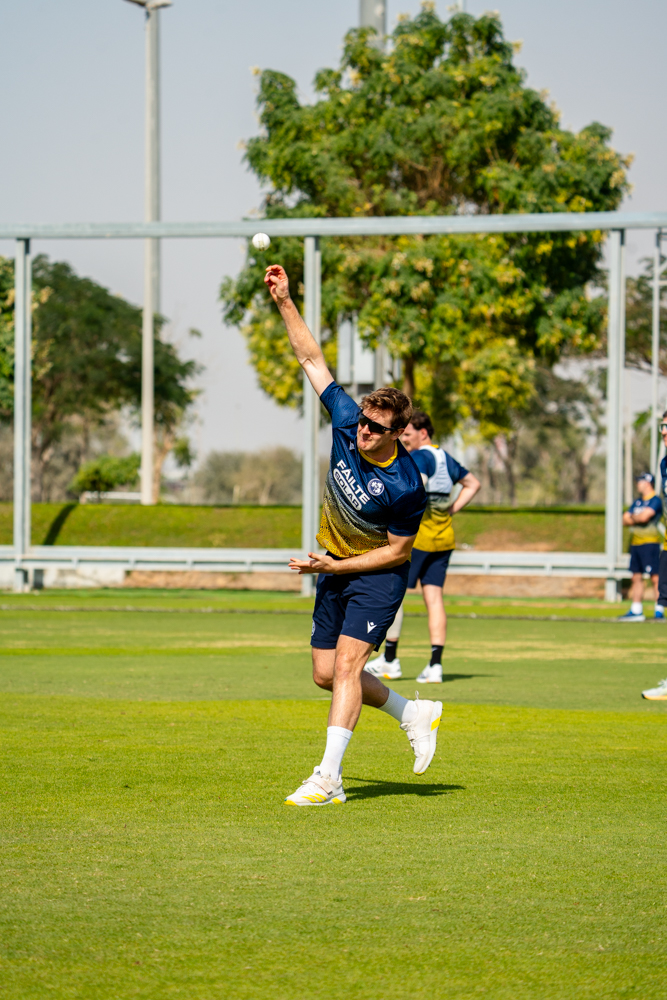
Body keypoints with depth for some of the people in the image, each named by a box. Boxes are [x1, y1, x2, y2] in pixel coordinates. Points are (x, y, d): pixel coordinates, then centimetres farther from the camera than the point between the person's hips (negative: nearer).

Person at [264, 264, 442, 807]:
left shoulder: (407, 486, -27)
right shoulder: (347, 423, -14)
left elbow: (398, 550, -16)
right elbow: (313, 359, -6)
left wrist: (334, 566, -20)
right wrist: (285, 302, -14)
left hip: (379, 574, -7)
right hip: (336, 566, 7)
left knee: (347, 662, -19)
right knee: (326, 673, 8)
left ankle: (328, 778, -22)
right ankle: (415, 715, 28)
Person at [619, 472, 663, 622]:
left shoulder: (655, 501, -6)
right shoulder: (637, 502, 19)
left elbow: (644, 516, -18)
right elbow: (625, 520, 15)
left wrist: (632, 518, 3)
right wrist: (638, 519, -4)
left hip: (650, 543, -8)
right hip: (635, 543, 8)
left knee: (655, 577, -10)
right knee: (636, 577, 9)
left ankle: (659, 610, -12)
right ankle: (636, 611, 13)